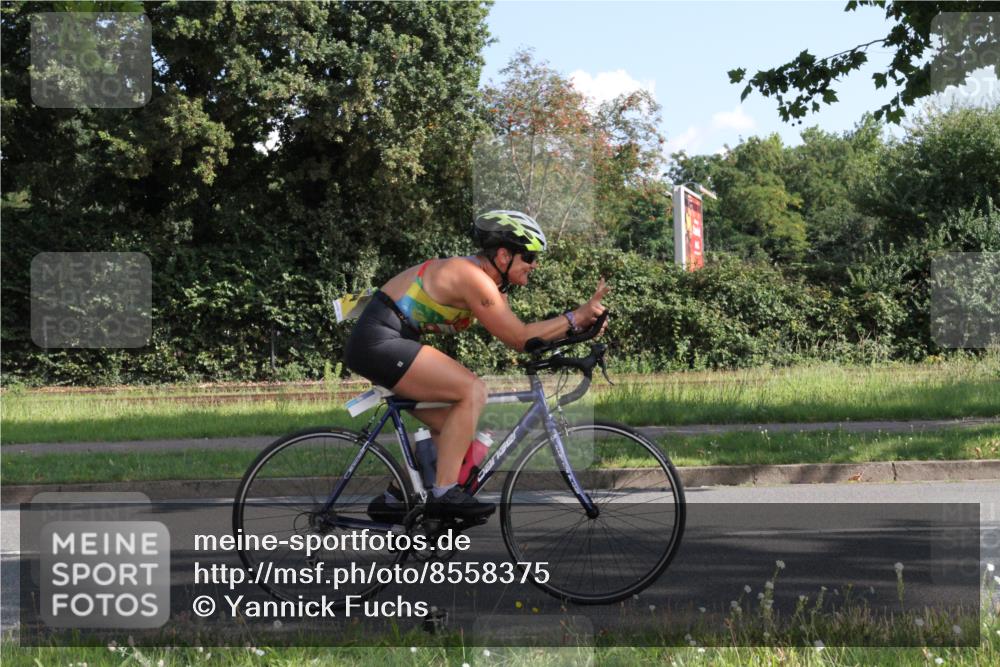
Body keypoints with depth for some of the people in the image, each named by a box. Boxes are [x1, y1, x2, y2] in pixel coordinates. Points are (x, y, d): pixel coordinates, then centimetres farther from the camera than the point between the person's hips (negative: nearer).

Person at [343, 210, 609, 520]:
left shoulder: (491, 283, 13)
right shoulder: (474, 279, -18)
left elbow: (520, 333, 8)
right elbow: (519, 338, -17)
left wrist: (580, 321, -2)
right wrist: (577, 316, -15)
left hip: (378, 344, 11)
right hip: (379, 343, -11)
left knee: (451, 428, 12)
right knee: (472, 391, -19)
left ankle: (392, 498, 17)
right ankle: (444, 493, -19)